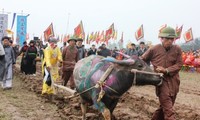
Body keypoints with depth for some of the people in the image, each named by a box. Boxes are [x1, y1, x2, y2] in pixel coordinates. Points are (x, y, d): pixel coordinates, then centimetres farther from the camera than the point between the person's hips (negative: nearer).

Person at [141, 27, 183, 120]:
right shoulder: (154, 49, -5)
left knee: (165, 106, 16)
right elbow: (142, 60, 7)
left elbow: (179, 64, -3)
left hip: (174, 81, 4)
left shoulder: (177, 49, -1)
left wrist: (166, 70, -16)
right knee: (168, 109, -11)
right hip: (161, 80, -3)